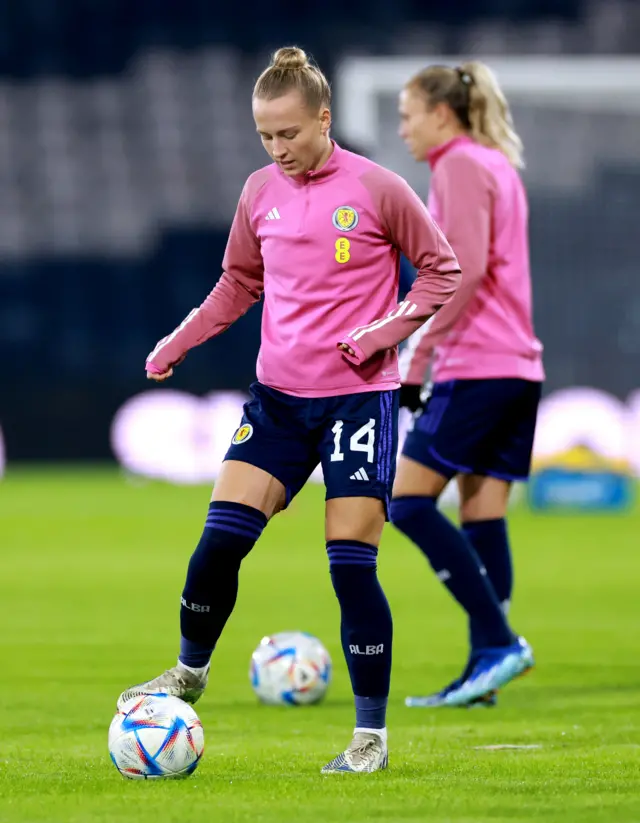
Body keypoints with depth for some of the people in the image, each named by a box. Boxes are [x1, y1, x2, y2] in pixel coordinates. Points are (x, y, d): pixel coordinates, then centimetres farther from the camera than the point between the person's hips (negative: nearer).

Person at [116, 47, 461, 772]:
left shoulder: (377, 190, -8)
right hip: (278, 397, 4)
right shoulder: (260, 194, 5)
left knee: (351, 562, -6)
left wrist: (385, 331, -13)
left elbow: (441, 271, 0)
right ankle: (190, 672, 19)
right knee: (221, 535, -5)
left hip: (359, 397, -4)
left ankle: (371, 734, 5)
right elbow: (240, 282, 19)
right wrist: (178, 342, 6)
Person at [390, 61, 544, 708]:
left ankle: (499, 641, -15)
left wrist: (416, 355, -16)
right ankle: (484, 669, 1)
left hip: (476, 366, -9)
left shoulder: (461, 165, -7)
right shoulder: (497, 166, 21)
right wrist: (422, 349, 23)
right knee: (483, 513, 5)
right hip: (518, 368, 9)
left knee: (407, 498, -8)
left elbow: (464, 270, -18)